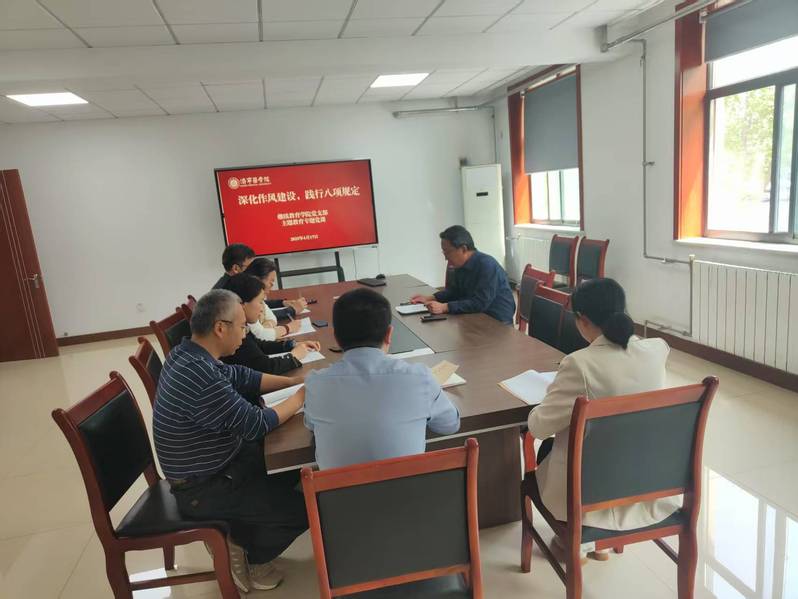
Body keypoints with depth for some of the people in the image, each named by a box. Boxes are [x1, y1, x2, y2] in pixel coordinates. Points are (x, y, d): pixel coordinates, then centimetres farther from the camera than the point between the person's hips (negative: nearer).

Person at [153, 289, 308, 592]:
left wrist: (294, 380, 0)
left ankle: (238, 534, 20)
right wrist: (301, 397, -11)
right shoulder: (200, 378, -35)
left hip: (214, 464, 9)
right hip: (203, 488, -9)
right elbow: (257, 424, -26)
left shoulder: (189, 353, -4)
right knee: (303, 509, -8)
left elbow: (241, 377, 9)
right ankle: (242, 552, 16)